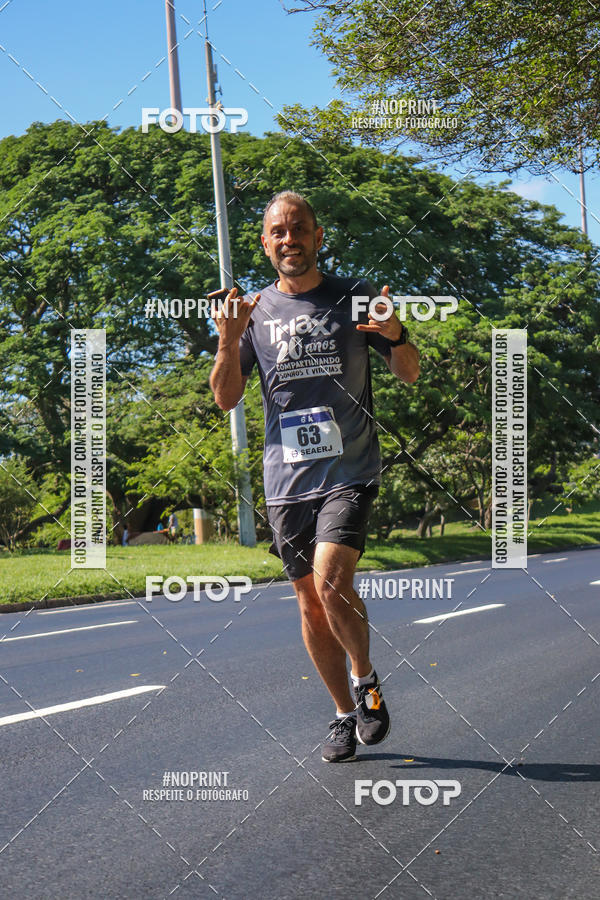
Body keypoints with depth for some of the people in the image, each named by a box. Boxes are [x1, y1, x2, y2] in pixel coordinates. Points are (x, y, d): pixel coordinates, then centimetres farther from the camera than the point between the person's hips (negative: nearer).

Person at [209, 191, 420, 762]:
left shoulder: (354, 297, 3)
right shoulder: (253, 312, 8)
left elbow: (410, 375, 7)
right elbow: (226, 398, 5)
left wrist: (395, 337, -15)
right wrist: (228, 343, -14)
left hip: (350, 472, -3)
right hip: (285, 479, 3)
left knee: (331, 582, -20)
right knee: (310, 601, 8)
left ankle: (367, 682, 6)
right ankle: (346, 715, 24)